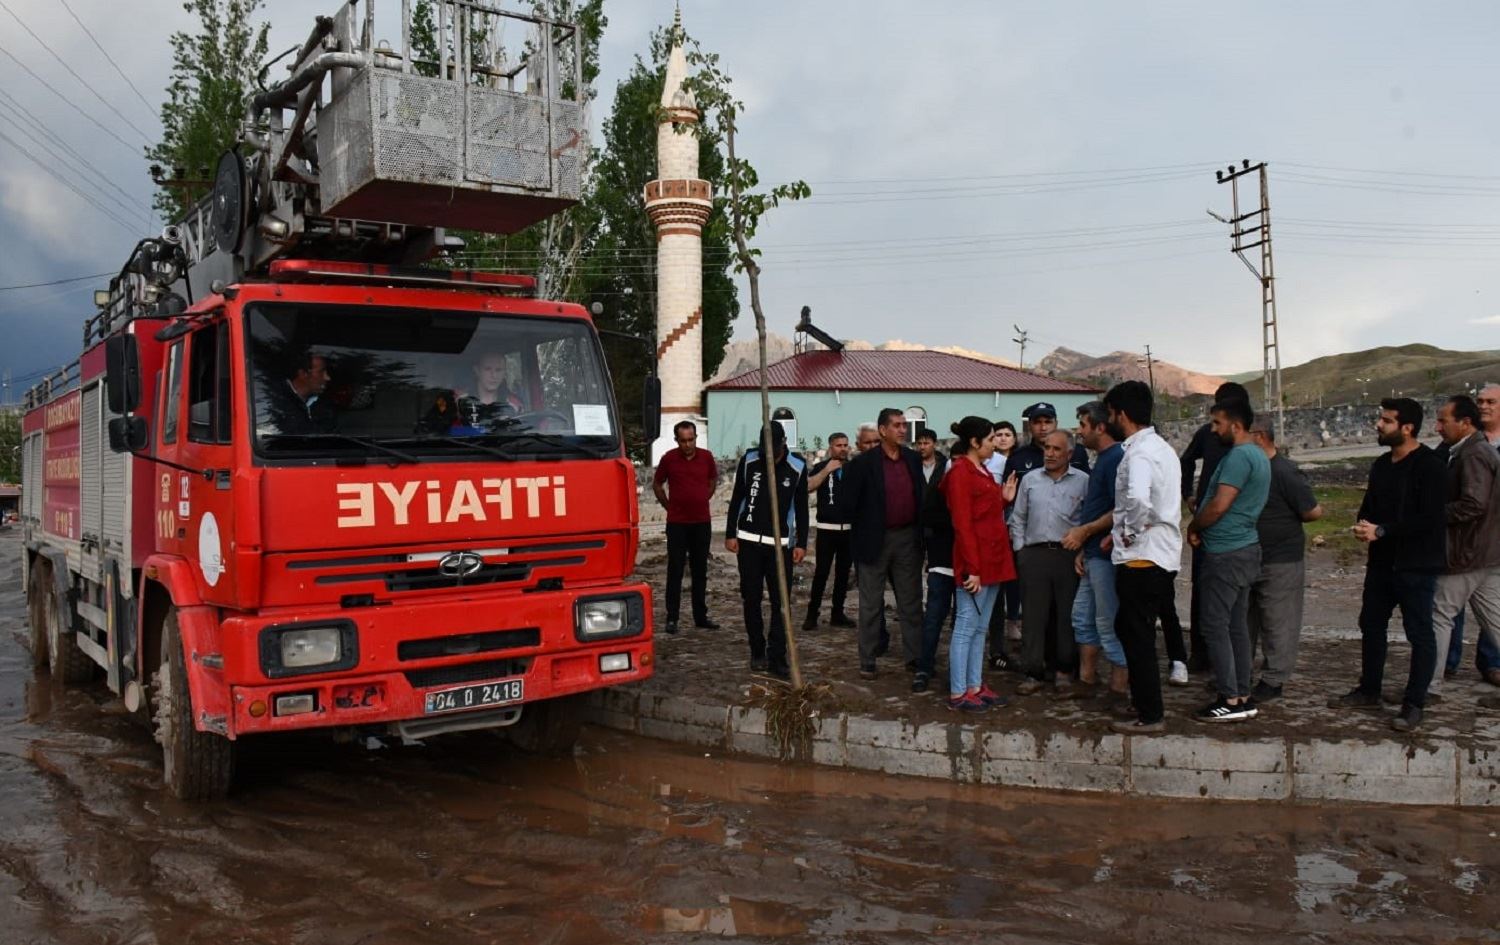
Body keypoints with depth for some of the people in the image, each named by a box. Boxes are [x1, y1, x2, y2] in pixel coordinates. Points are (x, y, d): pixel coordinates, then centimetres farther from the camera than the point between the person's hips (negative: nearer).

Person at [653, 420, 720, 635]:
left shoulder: (706, 457, 0)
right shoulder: (669, 458, -6)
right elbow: (657, 484, 7)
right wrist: (669, 506, 6)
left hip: (702, 522, 3)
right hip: (677, 523, -3)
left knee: (700, 571, 9)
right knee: (675, 571, 1)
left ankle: (701, 617, 18)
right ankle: (672, 618, 6)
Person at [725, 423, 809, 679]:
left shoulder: (797, 467, -4)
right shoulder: (749, 460, -3)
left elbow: (801, 508, 4)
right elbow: (737, 499, 5)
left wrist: (801, 543, 0)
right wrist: (730, 534, 2)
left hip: (781, 543, -1)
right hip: (749, 541, 1)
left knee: (781, 602, -3)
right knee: (751, 599, 6)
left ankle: (777, 657, 2)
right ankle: (757, 652, 19)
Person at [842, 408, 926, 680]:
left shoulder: (913, 459, 5)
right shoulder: (863, 463, -9)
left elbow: (922, 495, 11)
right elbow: (849, 502, -8)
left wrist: (921, 532, 5)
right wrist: (861, 534, -7)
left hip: (908, 538, 4)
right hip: (875, 541, -4)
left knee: (911, 601, 10)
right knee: (871, 604, 5)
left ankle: (916, 656, 20)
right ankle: (867, 662, 13)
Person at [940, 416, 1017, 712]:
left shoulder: (981, 471, 16)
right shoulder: (960, 473, -12)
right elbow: (962, 525, -18)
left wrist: (1004, 499, 9)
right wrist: (972, 569, -21)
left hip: (992, 559, 10)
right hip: (975, 562, -10)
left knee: (980, 627, 13)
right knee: (966, 627, -4)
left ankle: (975, 686, 19)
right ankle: (957, 693, 2)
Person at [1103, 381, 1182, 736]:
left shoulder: (1139, 453, -18)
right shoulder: (1160, 447, 14)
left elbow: (1137, 498, -38)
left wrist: (1132, 532, -20)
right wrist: (1119, 532, 17)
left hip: (1141, 557, -10)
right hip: (1161, 555, 10)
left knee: (1138, 637, 0)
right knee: (1129, 627, 20)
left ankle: (1150, 716, 9)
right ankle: (1141, 702, 30)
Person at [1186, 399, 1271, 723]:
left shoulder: (1239, 456, -17)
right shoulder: (1257, 456, 17)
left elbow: (1220, 505, -22)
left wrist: (1193, 526, -4)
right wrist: (1201, 526, 8)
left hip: (1226, 554, -10)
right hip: (1244, 549, 10)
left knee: (1215, 625, -5)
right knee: (1237, 625, 12)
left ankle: (1230, 701, -3)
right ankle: (1243, 697, 17)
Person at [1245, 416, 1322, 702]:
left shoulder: (1285, 472, -17)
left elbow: (1313, 512, -15)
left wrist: (1285, 520, -2)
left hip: (1280, 562, -8)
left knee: (1278, 624, 1)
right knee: (1244, 619, 16)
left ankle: (1273, 681, 9)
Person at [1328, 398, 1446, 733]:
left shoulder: (1430, 467, -15)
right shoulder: (1381, 465, 11)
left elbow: (1429, 519, -21)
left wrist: (1381, 531, -21)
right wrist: (1363, 524, -4)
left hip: (1416, 564, -8)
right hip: (1382, 561, 8)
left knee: (1419, 634, 1)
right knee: (1371, 625, 15)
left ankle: (1414, 704, 9)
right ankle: (1369, 691, 28)